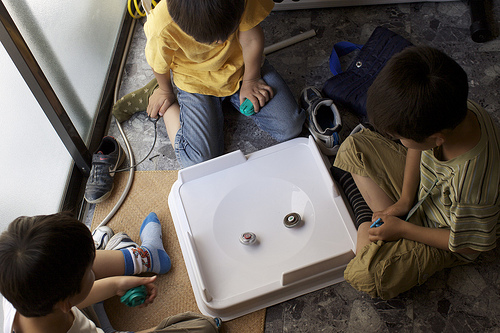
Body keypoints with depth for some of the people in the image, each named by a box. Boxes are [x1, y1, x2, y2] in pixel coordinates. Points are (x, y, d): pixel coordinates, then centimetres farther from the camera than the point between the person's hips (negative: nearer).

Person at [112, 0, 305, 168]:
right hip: (196, 80, -3)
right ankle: (155, 95, 11)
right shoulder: (161, 28, -36)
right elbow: (160, 65, -14)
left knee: (289, 127, -3)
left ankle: (231, 97, 19)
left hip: (242, 63, 3)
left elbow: (251, 38, -17)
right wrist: (165, 92, 6)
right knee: (199, 162, -12)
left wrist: (251, 80, -6)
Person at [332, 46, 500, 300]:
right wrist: (405, 200, -8)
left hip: (442, 235, -6)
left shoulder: (472, 182, -43)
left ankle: (367, 230, 4)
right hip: (421, 185, 7)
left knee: (363, 275, -26)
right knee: (354, 147, 0)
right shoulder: (452, 110, -26)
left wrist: (401, 229, -19)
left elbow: (468, 244, -23)